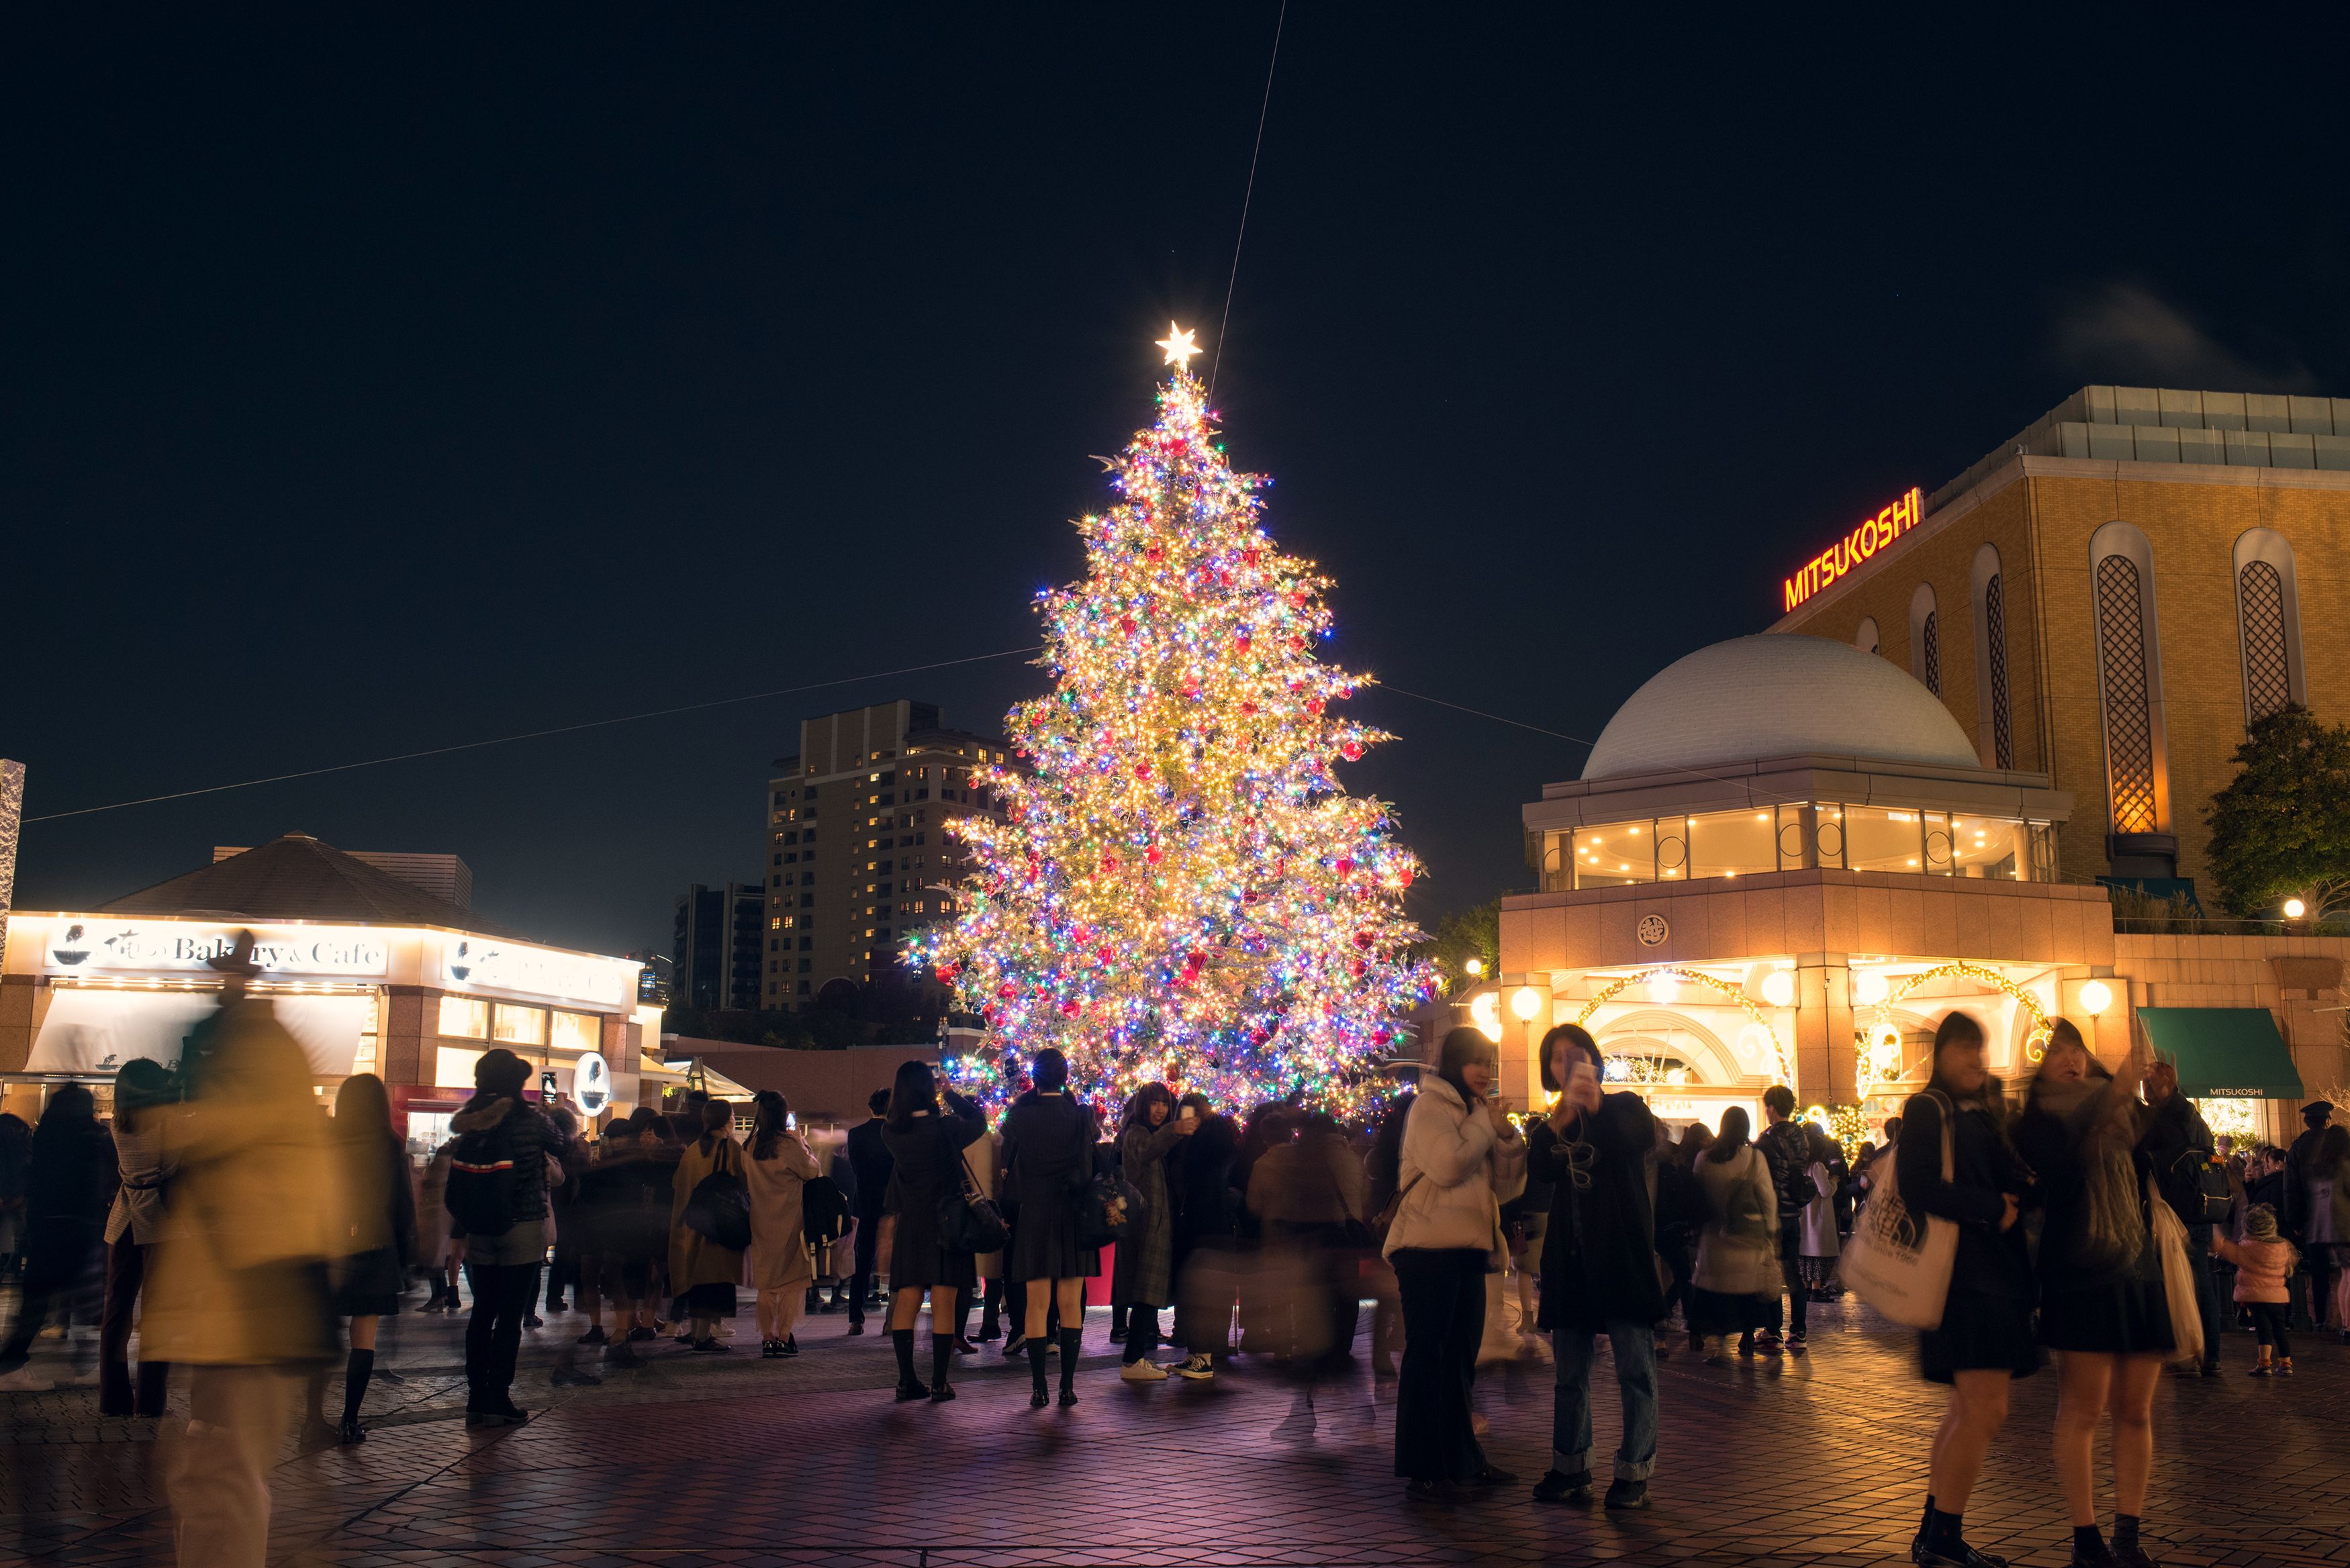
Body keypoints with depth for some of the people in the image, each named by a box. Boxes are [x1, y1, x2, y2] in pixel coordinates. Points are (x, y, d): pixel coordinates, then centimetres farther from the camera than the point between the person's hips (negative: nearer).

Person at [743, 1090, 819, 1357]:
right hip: (789, 1220, -5)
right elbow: (811, 1171, -4)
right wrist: (804, 1143, 7)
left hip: (760, 1221, 5)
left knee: (765, 1283, 13)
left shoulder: (751, 1145, 2)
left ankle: (767, 1340, 13)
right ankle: (784, 1338, 2)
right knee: (793, 1281, 5)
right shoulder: (790, 1143, -15)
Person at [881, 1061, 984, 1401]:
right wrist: (950, 1094, 11)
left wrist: (902, 1089, 12)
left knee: (906, 1303, 9)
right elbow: (979, 1121, 4)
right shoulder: (945, 1128, -15)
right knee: (944, 1304, 0)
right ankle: (939, 1383, 1)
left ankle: (907, 1380, 10)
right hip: (946, 1222, -4)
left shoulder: (891, 1132, -5)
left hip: (910, 1224, 4)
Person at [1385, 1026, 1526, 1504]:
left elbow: (1506, 1187, 15)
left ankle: (1462, 1460, 22)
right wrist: (1485, 1122, -8)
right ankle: (1422, 1471, -3)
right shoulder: (1431, 1106, -4)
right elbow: (1447, 1165, -19)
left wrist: (1506, 1134, 0)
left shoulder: (1478, 1114, 21)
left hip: (1467, 1250, 8)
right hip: (1430, 1249, -8)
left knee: (1461, 1359, 14)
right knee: (1427, 1355, -6)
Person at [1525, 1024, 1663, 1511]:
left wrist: (1595, 1106, -36)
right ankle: (1570, 1467, 17)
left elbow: (1639, 1137, -20)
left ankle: (1633, 1472, 4)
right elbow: (1539, 1169, -8)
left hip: (1623, 1256, -4)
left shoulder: (1624, 1108, 4)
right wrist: (1558, 1120, -23)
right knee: (1570, 1372, 9)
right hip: (1570, 1258, 4)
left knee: (1634, 1369, -3)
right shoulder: (1551, 1125, 13)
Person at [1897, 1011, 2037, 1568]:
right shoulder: (1928, 1109, -8)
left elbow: (2013, 1184, 14)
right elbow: (1919, 1189, -19)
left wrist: (2020, 1192, -7)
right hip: (1964, 1275, -9)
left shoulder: (1985, 1114, 17)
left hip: (1997, 1275, 9)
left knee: (1970, 1412, 14)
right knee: (1986, 1412, -12)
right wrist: (1992, 1210, -13)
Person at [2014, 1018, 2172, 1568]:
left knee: (2135, 1410, 7)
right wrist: (2112, 1093, -32)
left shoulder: (2125, 1115, 12)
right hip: (2080, 1279, -5)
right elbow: (2055, 1152, -27)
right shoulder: (2036, 1121, -3)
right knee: (2083, 1410, -3)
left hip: (2140, 1275, 5)